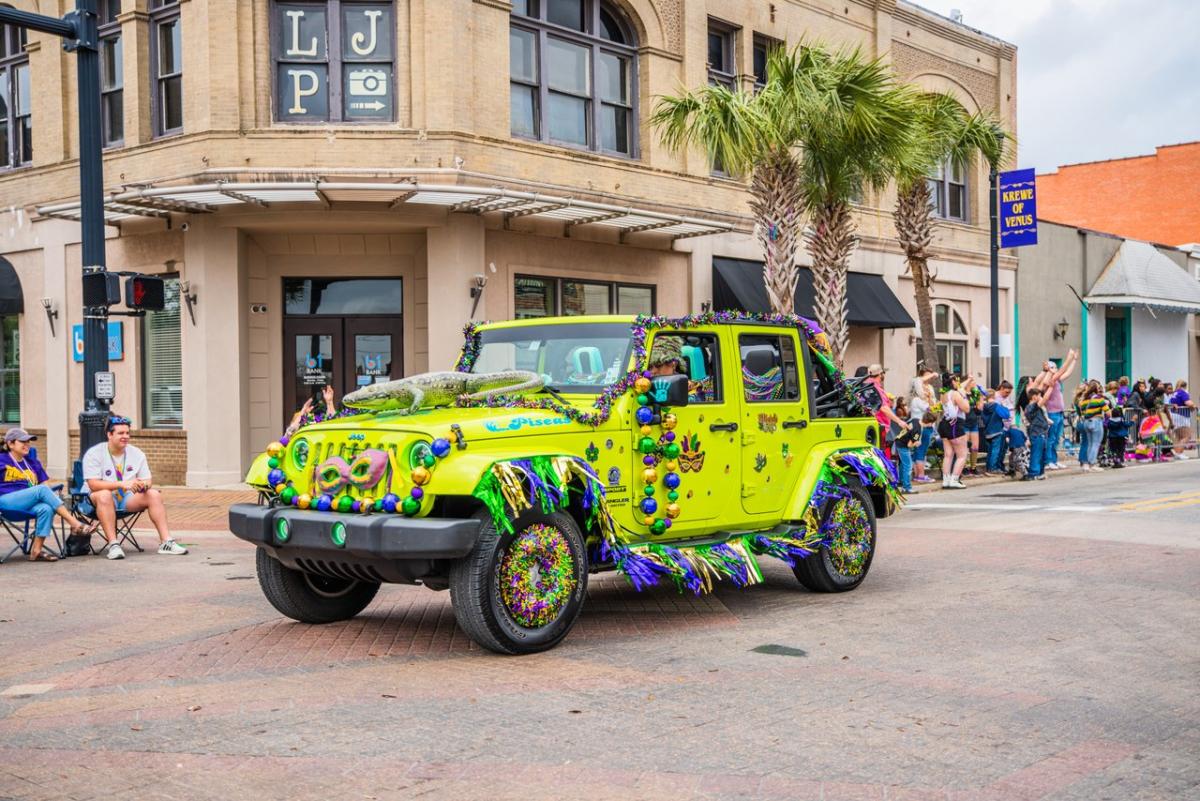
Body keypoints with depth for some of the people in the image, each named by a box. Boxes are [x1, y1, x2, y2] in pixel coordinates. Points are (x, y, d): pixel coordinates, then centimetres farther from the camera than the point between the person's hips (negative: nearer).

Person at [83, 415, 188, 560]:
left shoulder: (137, 453, 7)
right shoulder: (94, 454, -8)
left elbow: (148, 480, 7)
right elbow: (93, 484, -19)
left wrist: (144, 484, -20)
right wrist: (122, 484, -30)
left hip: (128, 499, 5)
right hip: (99, 501, -4)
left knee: (154, 494, -19)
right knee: (104, 495, -38)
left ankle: (166, 542, -24)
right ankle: (113, 545, -40)